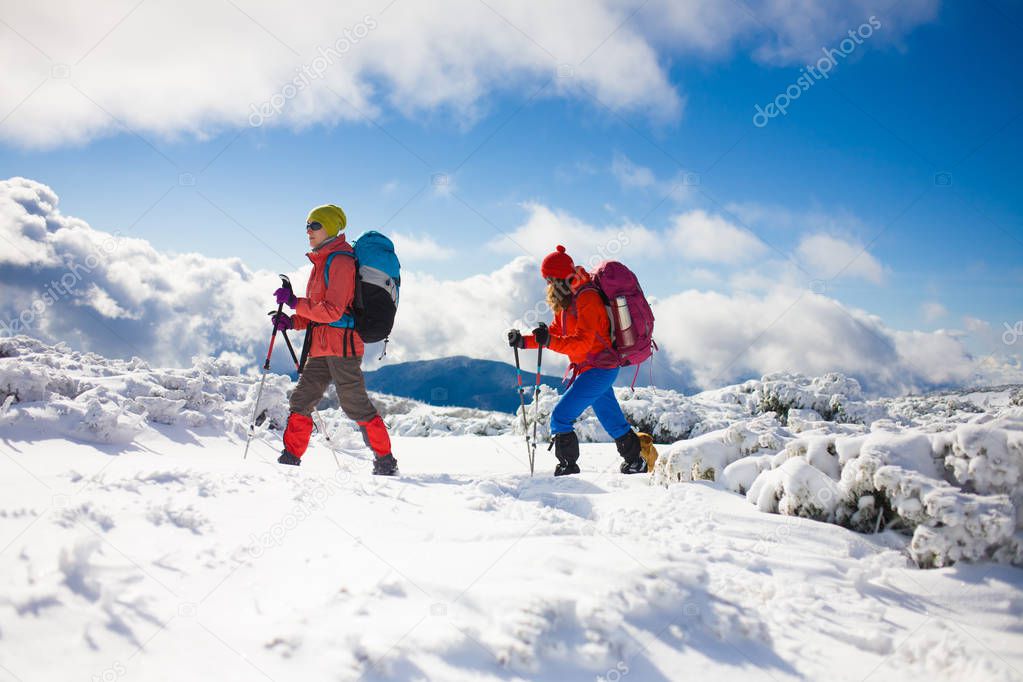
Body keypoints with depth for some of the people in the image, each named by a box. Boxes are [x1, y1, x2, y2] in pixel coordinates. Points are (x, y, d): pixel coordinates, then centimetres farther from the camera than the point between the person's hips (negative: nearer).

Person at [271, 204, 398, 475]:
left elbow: (332, 310, -19)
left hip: (341, 344, -9)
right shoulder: (322, 261, 20)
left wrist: (295, 302, -17)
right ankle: (290, 457, 10)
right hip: (321, 347, 9)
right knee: (301, 400, 5)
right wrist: (292, 321, 8)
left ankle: (385, 461, 5)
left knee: (355, 404, -5)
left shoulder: (340, 261, -10)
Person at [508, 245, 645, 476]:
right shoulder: (568, 299, 10)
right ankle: (635, 462, 33)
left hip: (598, 369, -10)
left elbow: (582, 342, -27)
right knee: (613, 420, 20)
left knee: (560, 418, -13)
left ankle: (568, 468, -6)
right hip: (591, 370, 10)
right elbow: (555, 331, 13)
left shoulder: (586, 298, -19)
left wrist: (549, 342, -37)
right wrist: (525, 341, 1)